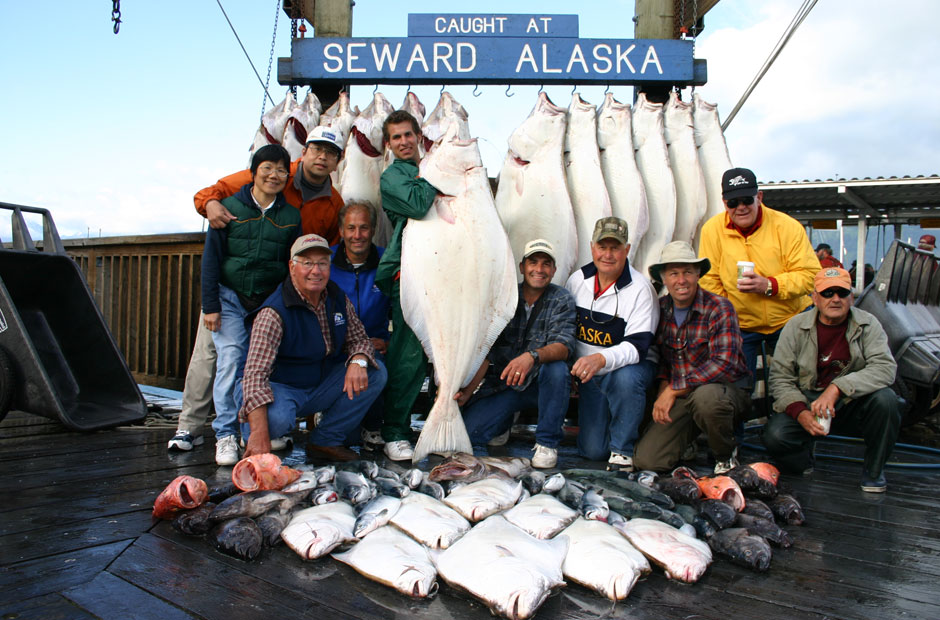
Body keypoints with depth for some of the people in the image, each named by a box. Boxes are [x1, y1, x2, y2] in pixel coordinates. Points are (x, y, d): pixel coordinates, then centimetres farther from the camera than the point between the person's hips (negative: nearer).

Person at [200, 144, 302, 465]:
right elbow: (211, 258, 0)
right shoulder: (230, 207, 1)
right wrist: (210, 304, -5)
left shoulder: (291, 216, 7)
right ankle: (226, 433, -4)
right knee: (231, 359, -13)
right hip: (231, 297, -1)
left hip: (272, 300, 2)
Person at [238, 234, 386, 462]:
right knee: (276, 418, -38)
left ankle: (326, 441, -3)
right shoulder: (274, 313, -23)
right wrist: (259, 433, -40)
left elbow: (359, 338, 7)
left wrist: (358, 361, -20)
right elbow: (255, 373, -30)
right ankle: (251, 440, 1)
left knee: (376, 373, -9)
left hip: (322, 387, 6)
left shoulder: (339, 300, -3)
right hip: (281, 387, -6)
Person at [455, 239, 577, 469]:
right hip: (503, 384, 2)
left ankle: (547, 442, -13)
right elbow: (485, 350, -7)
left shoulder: (562, 300, -6)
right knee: (467, 432, -16)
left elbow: (564, 346, -22)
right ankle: (506, 421, 19)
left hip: (541, 384, -1)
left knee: (557, 369, -35)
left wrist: (532, 356, -44)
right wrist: (467, 390, -22)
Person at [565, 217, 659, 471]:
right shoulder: (577, 280, -1)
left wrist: (601, 359, -42)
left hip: (630, 366, -3)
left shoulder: (640, 288, -16)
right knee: (592, 450, -5)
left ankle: (622, 449, -16)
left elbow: (637, 346, -24)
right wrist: (569, 366, 1)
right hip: (590, 374, 3)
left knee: (626, 378, -40)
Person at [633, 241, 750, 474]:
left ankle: (726, 455, -7)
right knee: (645, 460, -13)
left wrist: (673, 390, -23)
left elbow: (724, 364, -24)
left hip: (725, 388, -4)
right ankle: (691, 437, 20)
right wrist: (662, 391, -3)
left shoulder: (719, 308, -13)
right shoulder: (660, 308, 2)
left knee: (705, 395, -41)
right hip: (678, 399, 4)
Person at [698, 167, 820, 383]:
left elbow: (810, 274, -11)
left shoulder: (788, 227, -10)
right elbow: (709, 281, -4)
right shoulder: (712, 229, -8)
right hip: (740, 325, 0)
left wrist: (769, 285, -26)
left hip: (789, 320, 0)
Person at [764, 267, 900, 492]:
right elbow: (779, 376, -4)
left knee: (884, 398, -30)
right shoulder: (796, 326, -2)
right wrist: (800, 412, -21)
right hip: (807, 403, -1)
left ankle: (873, 471, -5)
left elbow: (885, 367, -18)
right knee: (775, 436, -27)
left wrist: (837, 388, -31)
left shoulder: (868, 324, -3)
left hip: (852, 404, 1)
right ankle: (804, 461, 12)